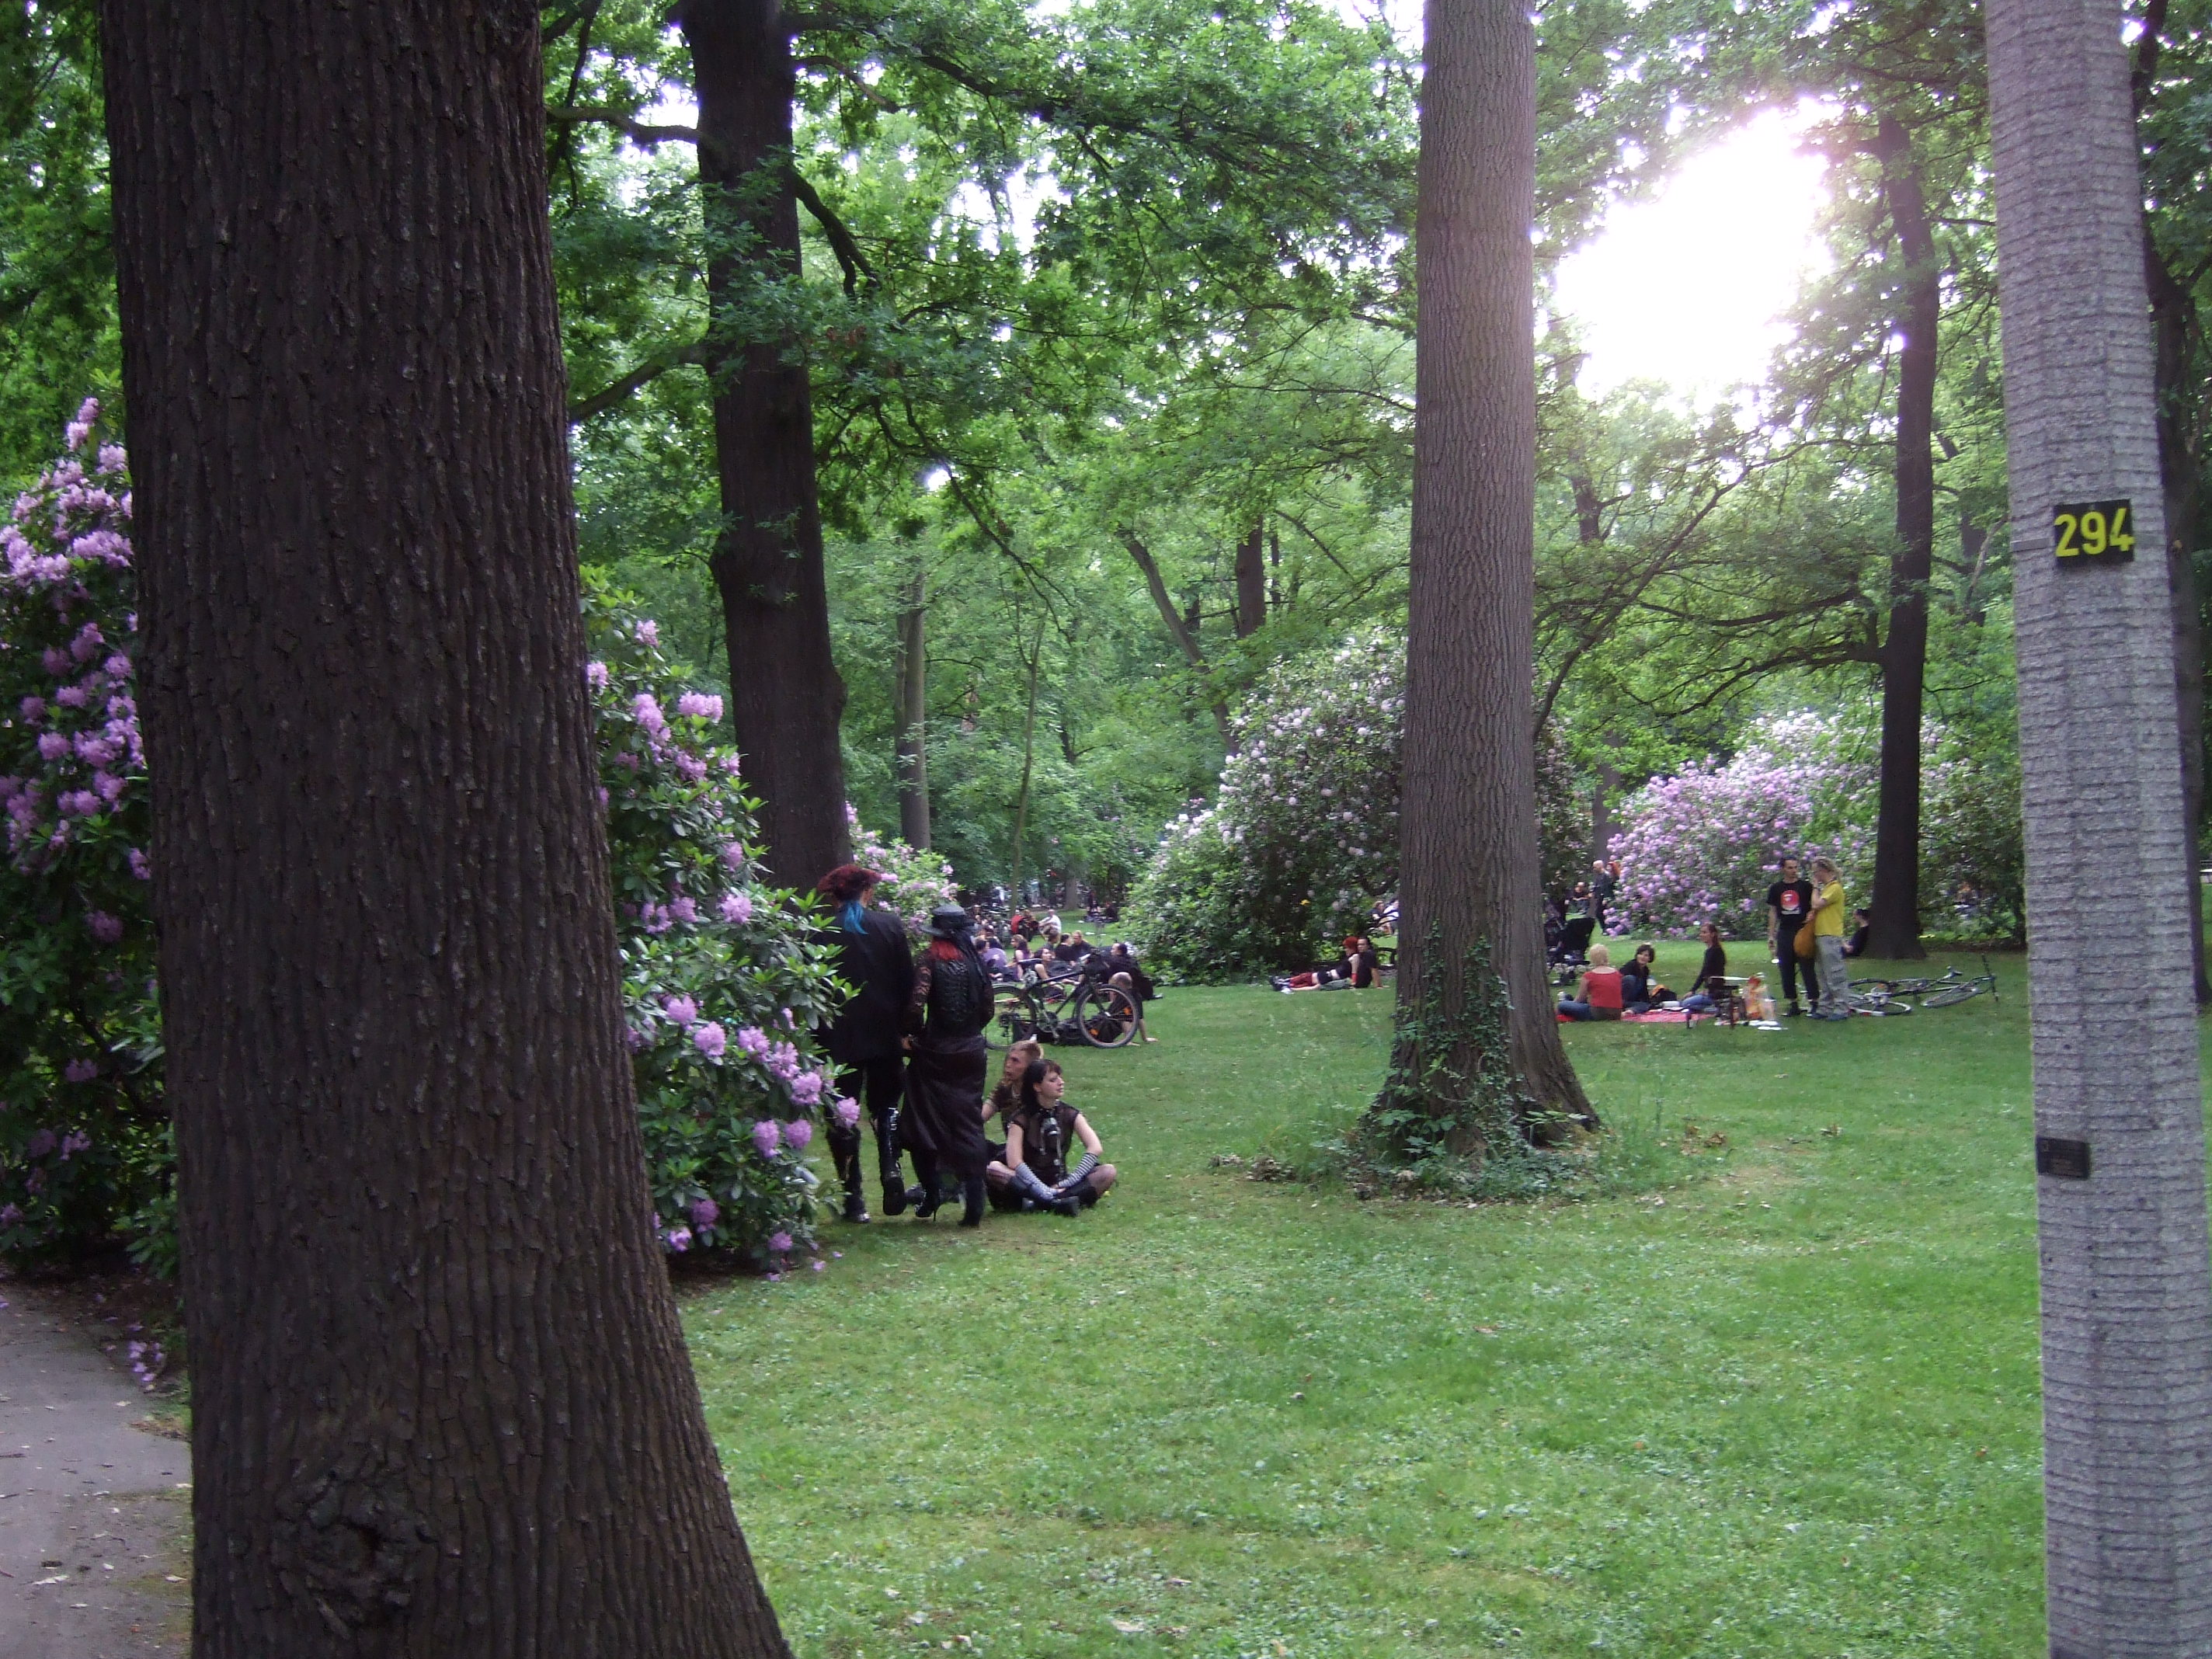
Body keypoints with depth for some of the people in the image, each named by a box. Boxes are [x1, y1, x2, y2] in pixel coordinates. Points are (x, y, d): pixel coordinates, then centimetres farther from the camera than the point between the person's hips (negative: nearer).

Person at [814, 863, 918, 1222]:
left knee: (842, 1115, 5)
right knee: (886, 1107, 17)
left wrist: (815, 1034, 4)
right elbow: (907, 980, 0)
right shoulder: (890, 925, -2)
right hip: (884, 1035, 2)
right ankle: (892, 1176, -1)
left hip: (838, 1039, -2)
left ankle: (854, 1199, 3)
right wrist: (904, 1026, 9)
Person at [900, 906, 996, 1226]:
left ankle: (932, 1195, 9)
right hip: (971, 1051, 4)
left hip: (935, 1052, -4)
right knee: (969, 1125, 7)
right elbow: (987, 1009, 5)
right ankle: (974, 1207, 3)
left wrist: (915, 1036, -4)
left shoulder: (931, 958, -10)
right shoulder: (974, 961, 2)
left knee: (926, 1124, 10)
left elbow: (916, 1002, -21)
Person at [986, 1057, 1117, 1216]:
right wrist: (1043, 1191, -30)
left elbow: (1096, 1149, -11)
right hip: (1030, 1182, -3)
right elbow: (1014, 1162, -19)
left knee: (1109, 1172, -20)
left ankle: (1037, 1204, -34)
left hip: (1060, 1182, 3)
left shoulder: (1070, 1115, 3)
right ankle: (1062, 1200, -39)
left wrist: (1069, 1182, -22)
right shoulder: (1022, 1118, -5)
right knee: (993, 1169, -31)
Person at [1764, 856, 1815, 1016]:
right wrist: (1771, 936, 7)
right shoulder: (1776, 889, 10)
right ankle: (1793, 1003, 10)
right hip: (1784, 932, 3)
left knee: (1808, 967, -4)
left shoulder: (1805, 886, 2)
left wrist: (1811, 915, -16)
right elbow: (1772, 912, 12)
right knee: (1786, 970, 4)